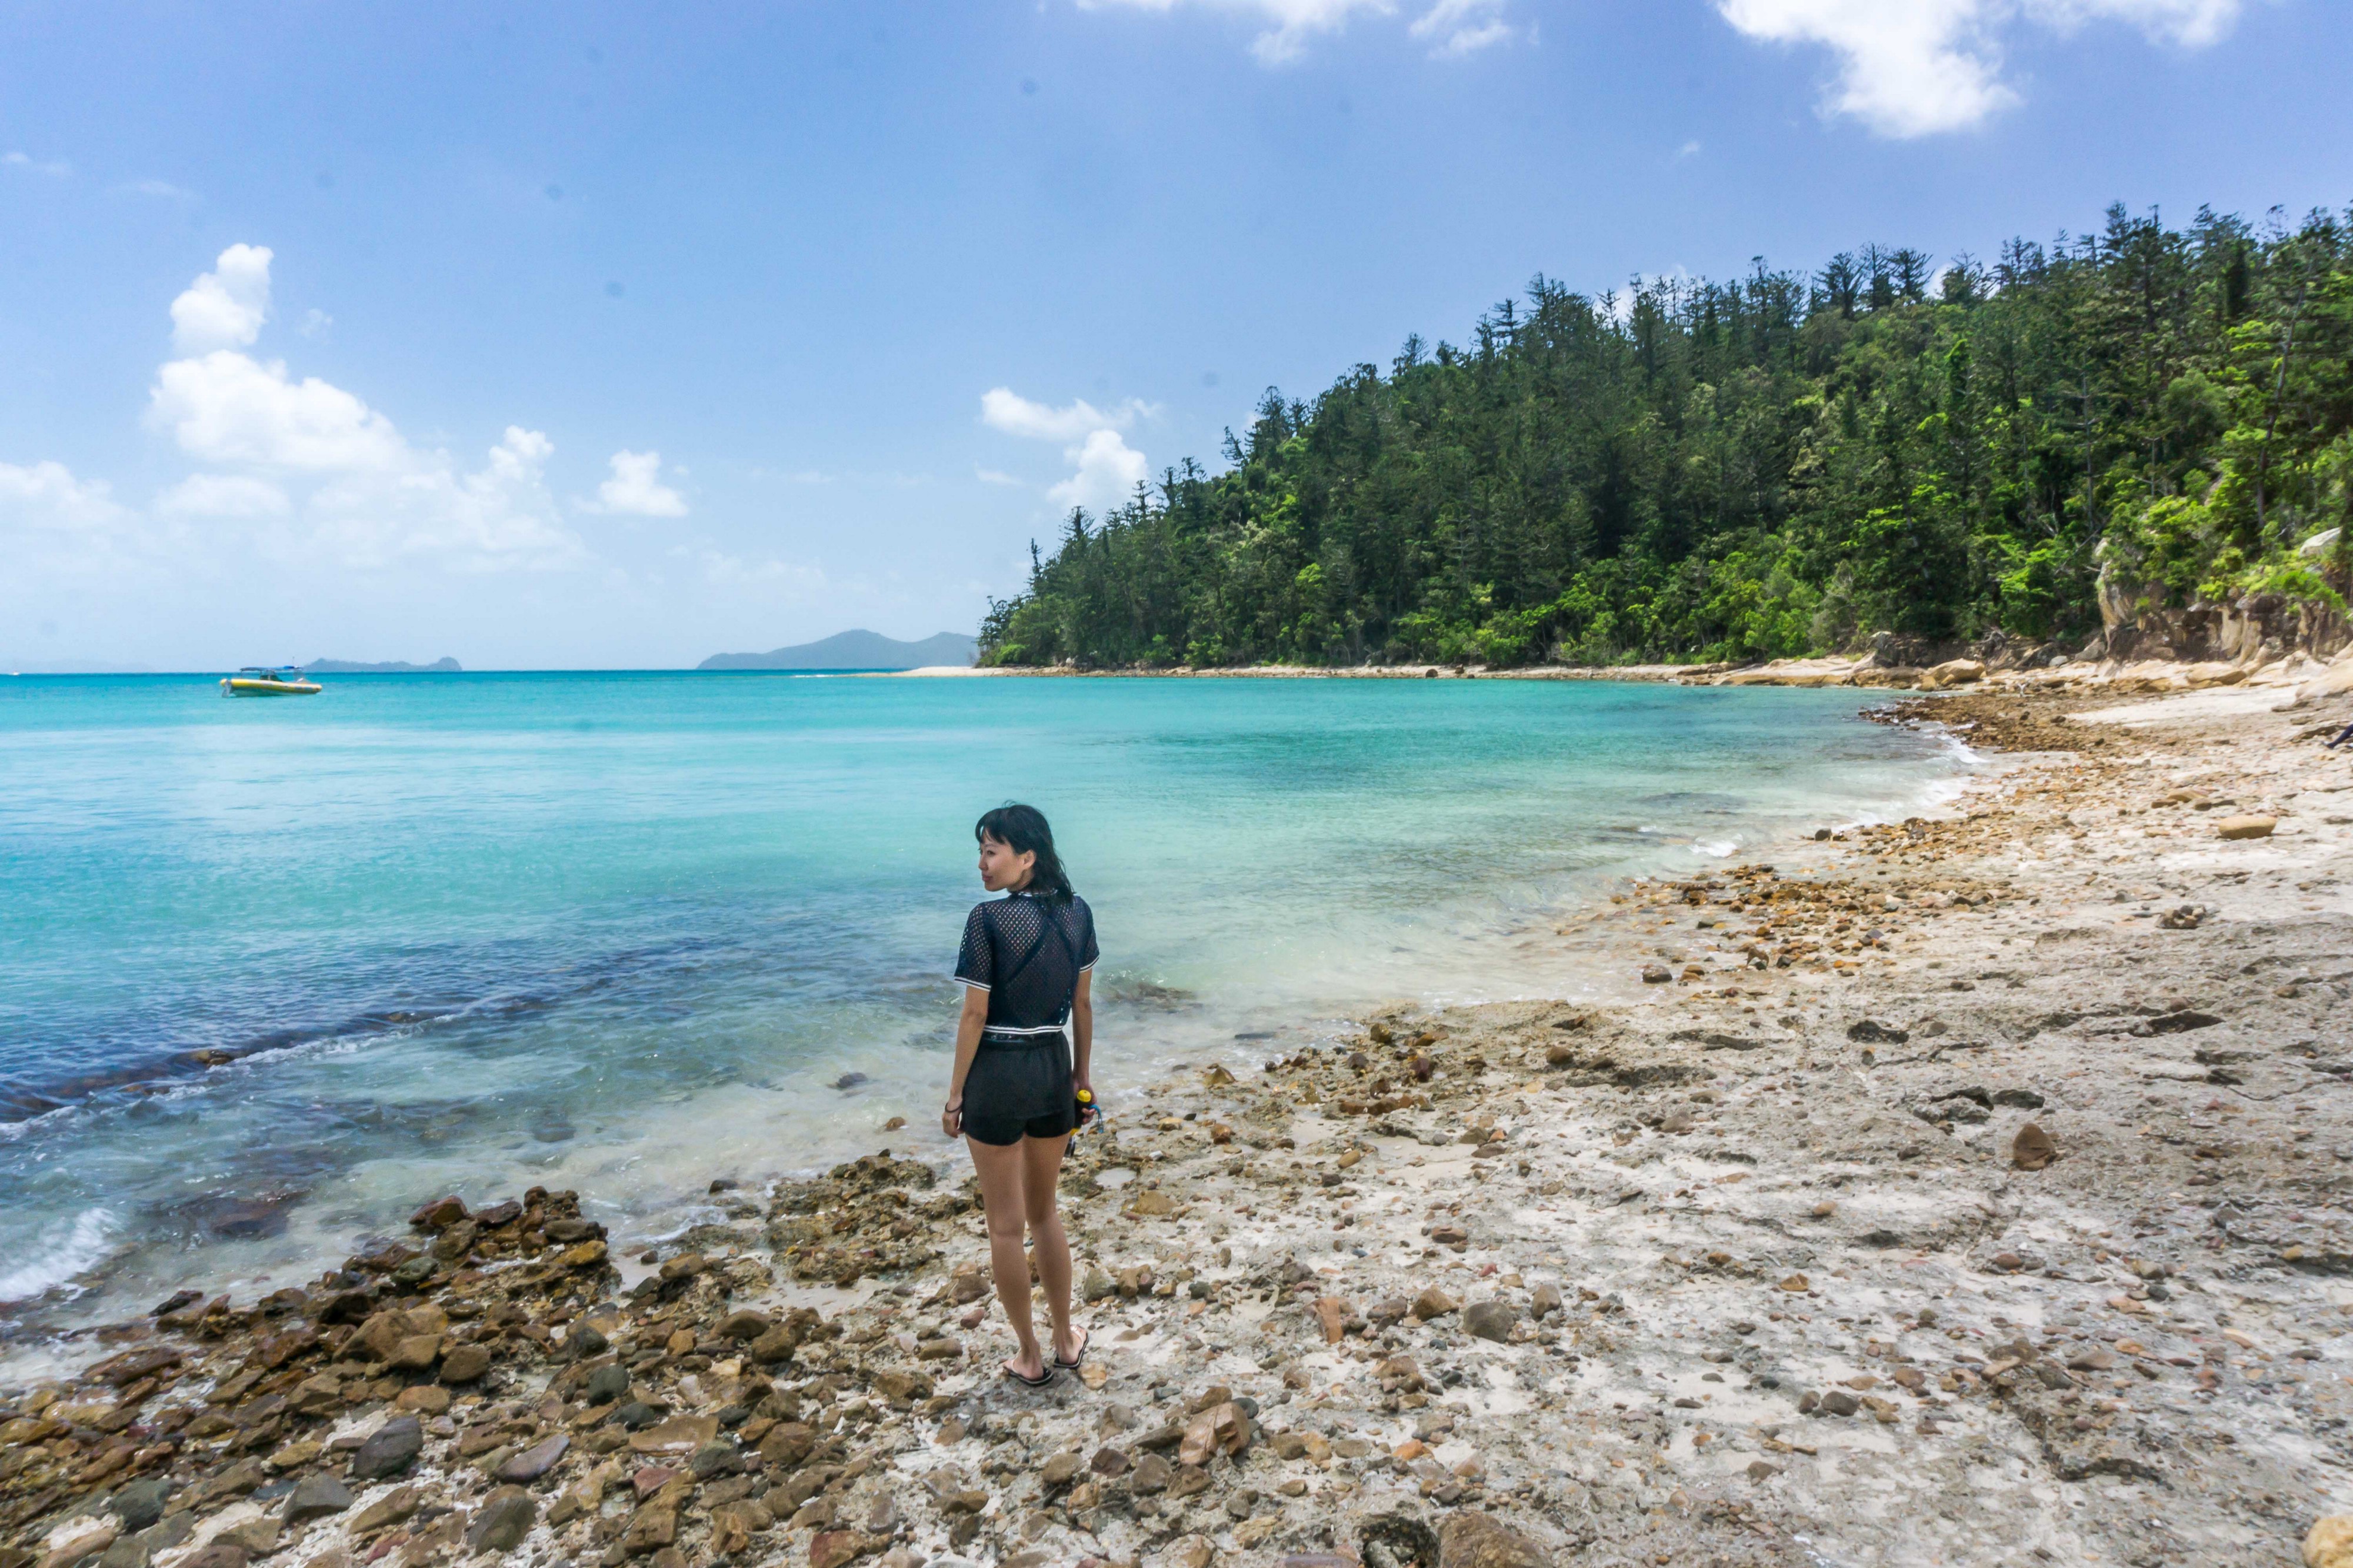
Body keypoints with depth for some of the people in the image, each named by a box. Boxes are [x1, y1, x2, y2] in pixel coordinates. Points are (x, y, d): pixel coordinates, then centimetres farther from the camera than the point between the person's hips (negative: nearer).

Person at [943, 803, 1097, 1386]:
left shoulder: (988, 918, -18)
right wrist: (1082, 1074, 17)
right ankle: (1066, 1339, 33)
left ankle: (1030, 1357, 23)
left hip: (998, 1073, -5)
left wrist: (955, 1096, -5)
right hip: (1054, 1068, 6)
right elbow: (1082, 1004, 7)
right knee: (1045, 1210, 23)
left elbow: (974, 1016, -14)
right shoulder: (1077, 913, -1)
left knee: (1006, 1224, 11)